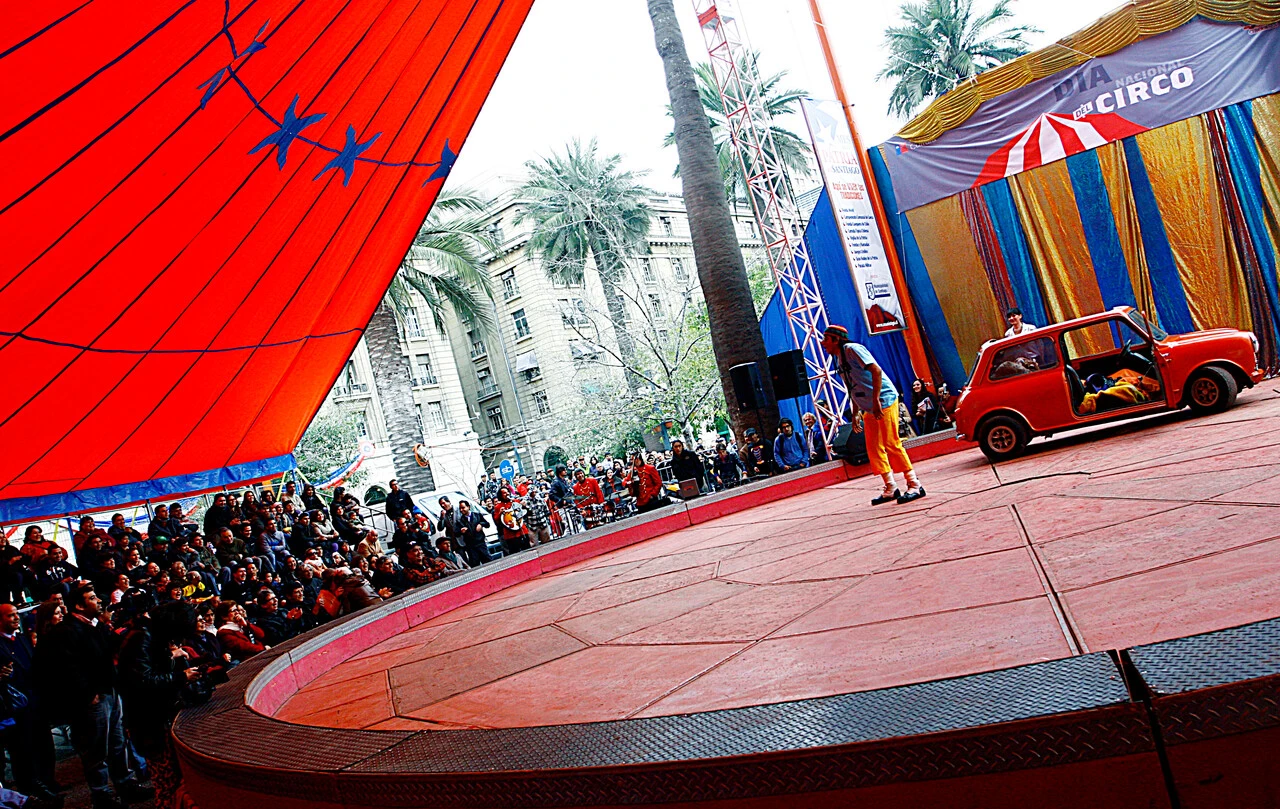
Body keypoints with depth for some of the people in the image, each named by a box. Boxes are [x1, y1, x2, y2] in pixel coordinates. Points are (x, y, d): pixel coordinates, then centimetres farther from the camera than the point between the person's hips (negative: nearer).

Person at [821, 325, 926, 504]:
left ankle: (914, 485, -2)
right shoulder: (839, 359, 15)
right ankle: (890, 489, 14)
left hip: (884, 401, -9)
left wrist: (876, 400, -26)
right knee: (874, 449, 6)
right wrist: (855, 414, 21)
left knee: (891, 445, -10)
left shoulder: (852, 349, -11)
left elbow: (876, 370, -21)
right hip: (869, 409, 9)